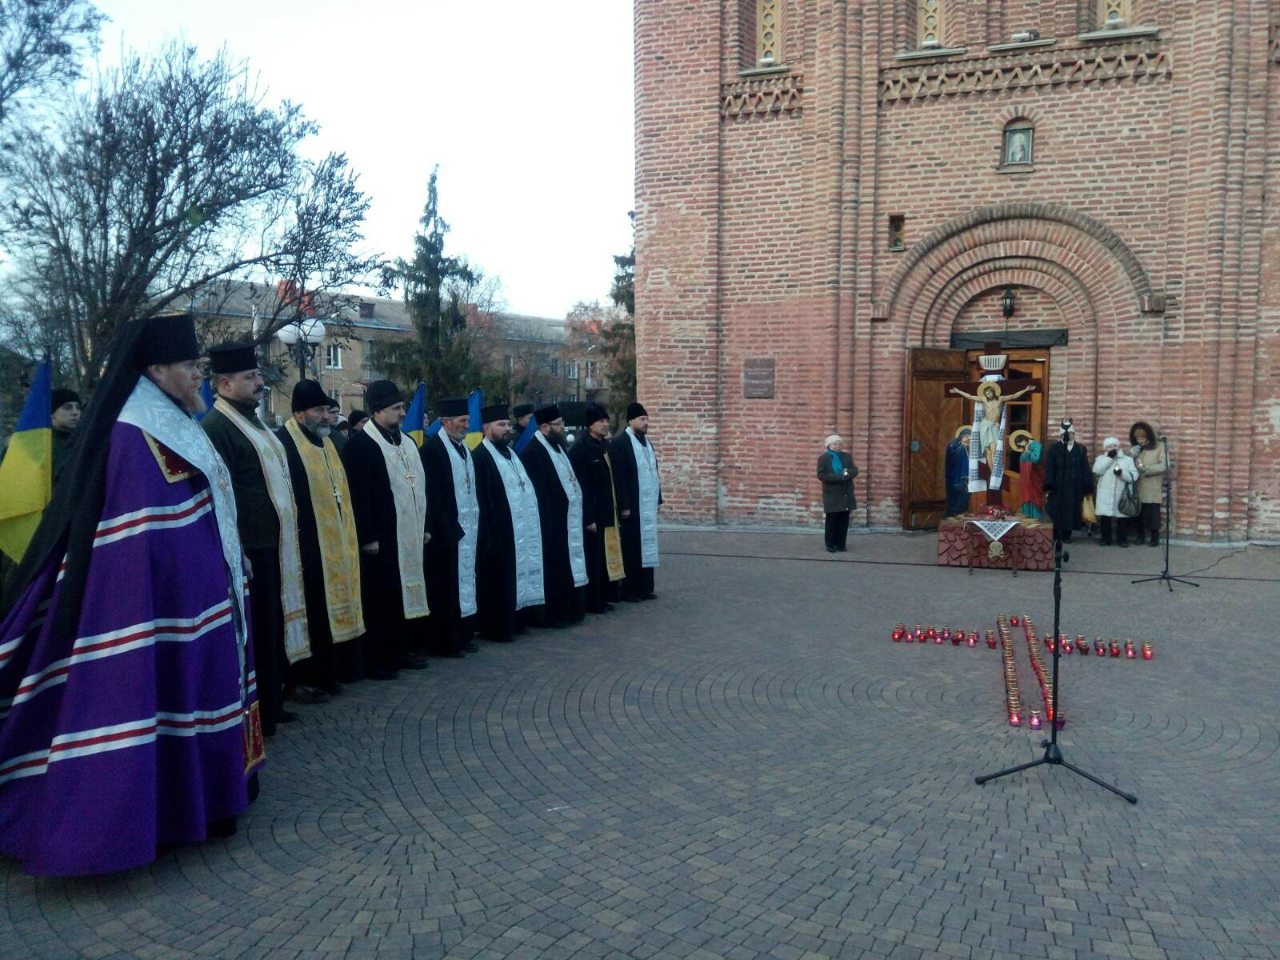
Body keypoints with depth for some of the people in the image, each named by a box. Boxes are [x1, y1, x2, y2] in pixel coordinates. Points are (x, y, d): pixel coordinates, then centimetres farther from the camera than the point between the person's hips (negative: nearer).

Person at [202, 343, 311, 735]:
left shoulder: (252, 422, 16)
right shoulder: (216, 428, -15)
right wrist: (236, 552, -22)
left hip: (274, 545, 10)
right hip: (250, 549, -10)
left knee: (273, 628, 16)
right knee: (256, 633, -1)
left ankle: (272, 703, 28)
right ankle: (255, 716, 10)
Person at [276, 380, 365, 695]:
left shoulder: (329, 441, 15)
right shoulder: (284, 443, -12)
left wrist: (348, 534, 16)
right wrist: (294, 538, -22)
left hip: (334, 542, 8)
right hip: (305, 544, -8)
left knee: (330, 608, 13)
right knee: (310, 611, -2)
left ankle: (327, 672, 22)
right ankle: (305, 677, 9)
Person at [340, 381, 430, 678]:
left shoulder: (406, 441, 14)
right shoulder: (360, 442, -11)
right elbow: (358, 495, -15)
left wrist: (424, 527, 13)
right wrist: (368, 537, -18)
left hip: (409, 535, 8)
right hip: (381, 537, -8)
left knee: (406, 594, 13)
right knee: (380, 598, 0)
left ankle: (400, 651, 24)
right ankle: (376, 659, 9)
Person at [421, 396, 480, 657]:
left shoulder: (463, 448, 15)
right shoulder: (432, 448, -10)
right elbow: (432, 493, -15)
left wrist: (476, 521, 10)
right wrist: (447, 528, -17)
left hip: (468, 527, 8)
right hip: (447, 530, -8)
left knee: (465, 580, 11)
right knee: (447, 585, -3)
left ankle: (462, 635, 18)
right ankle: (445, 641, 4)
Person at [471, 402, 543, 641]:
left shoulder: (510, 453, 16)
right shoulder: (480, 456, -12)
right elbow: (481, 498, -16)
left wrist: (529, 525, 13)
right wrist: (489, 532, -19)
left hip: (520, 529, 9)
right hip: (497, 531, -9)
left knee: (515, 576, 13)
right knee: (497, 580, -2)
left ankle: (514, 621, 22)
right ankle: (495, 627, 6)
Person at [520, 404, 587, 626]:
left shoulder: (558, 446, 12)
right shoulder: (532, 453, -17)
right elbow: (537, 493, -20)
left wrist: (577, 511, 10)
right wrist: (547, 523, -20)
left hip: (569, 520, 9)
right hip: (552, 522, -9)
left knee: (569, 569, 14)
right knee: (555, 571, 0)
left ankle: (569, 611, 23)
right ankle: (553, 615, 10)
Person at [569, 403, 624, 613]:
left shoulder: (605, 445, 10)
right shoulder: (580, 449, -14)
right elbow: (581, 487, -17)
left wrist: (615, 508, 12)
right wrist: (589, 518, -18)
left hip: (607, 512, 8)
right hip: (593, 513, -8)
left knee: (606, 555, 13)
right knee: (593, 558, 0)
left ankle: (602, 598, 23)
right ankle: (591, 602, 10)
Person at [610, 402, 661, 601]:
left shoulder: (647, 442, 14)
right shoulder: (620, 443, -11)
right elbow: (618, 477, -15)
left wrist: (658, 499, 14)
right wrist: (624, 506, -18)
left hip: (648, 505, 8)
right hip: (632, 506, -7)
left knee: (647, 546, 10)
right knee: (631, 548, -1)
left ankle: (644, 588, 18)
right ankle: (629, 590, 7)